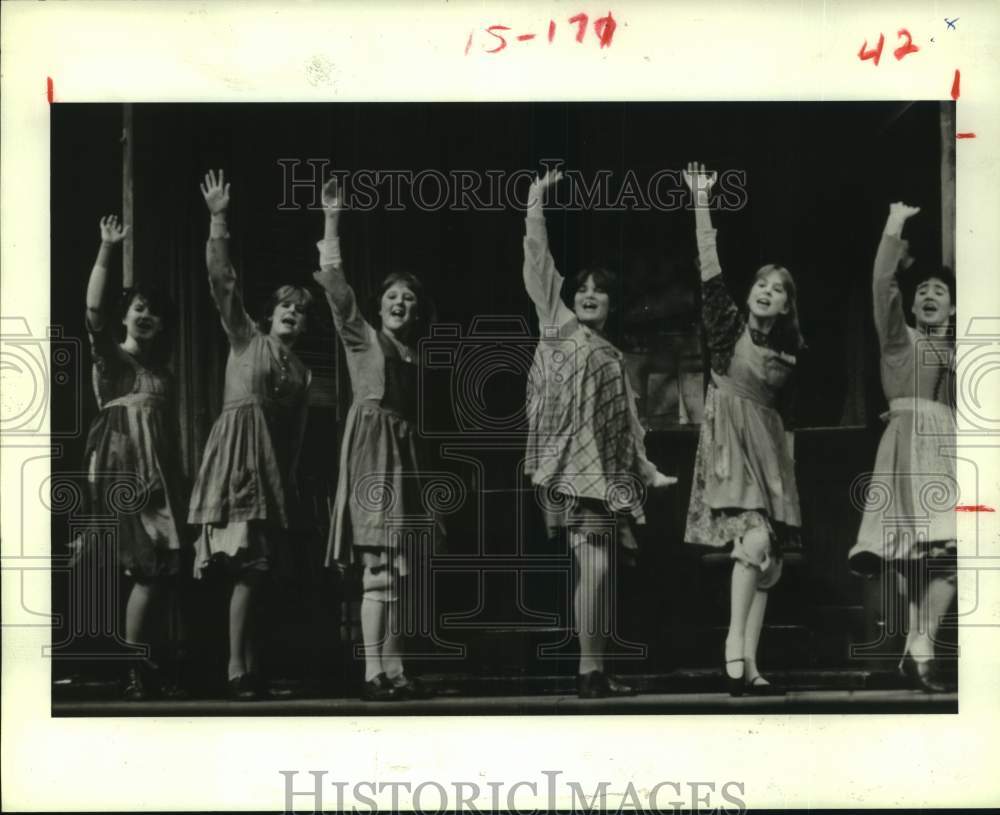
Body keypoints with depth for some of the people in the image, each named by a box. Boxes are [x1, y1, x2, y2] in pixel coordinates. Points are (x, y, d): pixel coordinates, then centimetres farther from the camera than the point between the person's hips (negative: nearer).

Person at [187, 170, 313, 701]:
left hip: (272, 462, 5)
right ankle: (238, 670, -16)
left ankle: (248, 667, 8)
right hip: (237, 448, -5)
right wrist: (218, 221, -10)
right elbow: (223, 281, -2)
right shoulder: (246, 338, 8)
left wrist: (291, 485, 20)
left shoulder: (302, 373, 20)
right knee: (246, 565, -14)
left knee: (254, 566, 4)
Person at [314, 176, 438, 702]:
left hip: (404, 454, 7)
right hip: (372, 449, -7)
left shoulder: (412, 354, 19)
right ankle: (374, 675, -14)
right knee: (378, 567, -13)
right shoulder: (362, 336, 4)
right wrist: (331, 221, -14)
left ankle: (393, 672, 9)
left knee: (396, 568, 6)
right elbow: (335, 284, -8)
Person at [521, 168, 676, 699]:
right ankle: (589, 671, -10)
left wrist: (649, 472, 18)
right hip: (569, 464, -6)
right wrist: (535, 202, -4)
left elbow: (627, 425, 23)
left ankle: (595, 671, 8)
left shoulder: (614, 359, 22)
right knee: (593, 566, -14)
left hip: (607, 471, 6)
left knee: (600, 570, 5)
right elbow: (537, 263, 0)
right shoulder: (558, 326, 6)